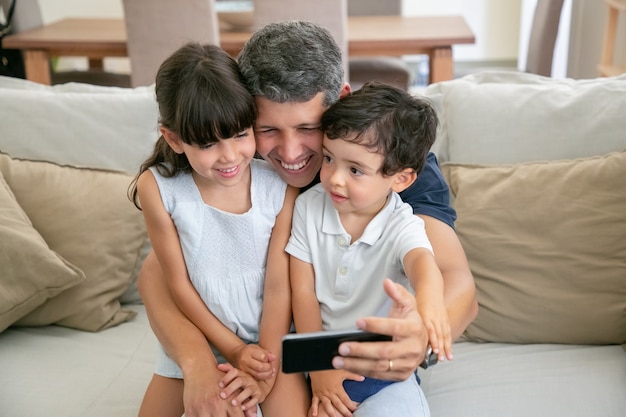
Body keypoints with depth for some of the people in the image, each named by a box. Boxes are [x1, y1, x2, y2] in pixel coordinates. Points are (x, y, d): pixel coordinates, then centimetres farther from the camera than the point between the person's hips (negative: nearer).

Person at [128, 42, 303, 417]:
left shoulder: (282, 189, -20)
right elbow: (179, 283, -12)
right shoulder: (157, 188, -19)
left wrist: (266, 370, -18)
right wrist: (235, 351, -13)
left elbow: (279, 284, -15)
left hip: (268, 339, 0)